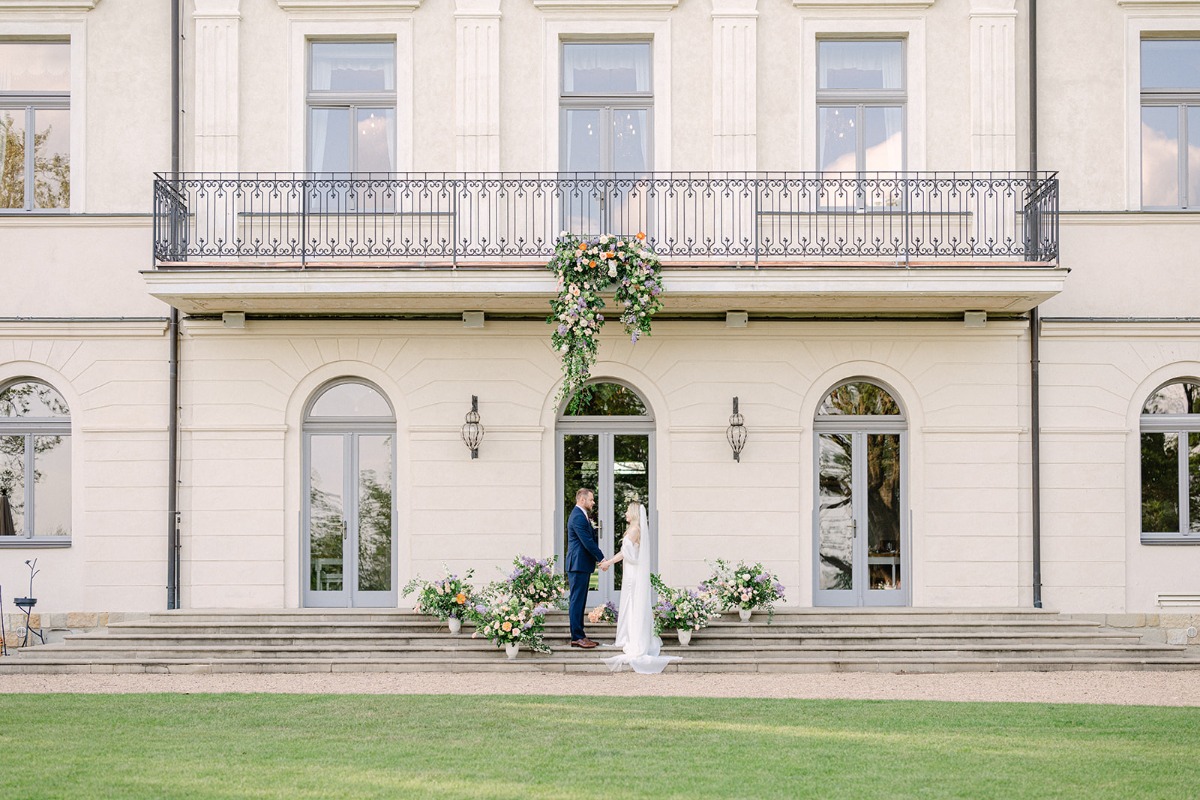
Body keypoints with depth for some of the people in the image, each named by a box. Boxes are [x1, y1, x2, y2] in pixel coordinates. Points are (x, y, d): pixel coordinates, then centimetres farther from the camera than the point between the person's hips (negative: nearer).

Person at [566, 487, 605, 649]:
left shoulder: (581, 515, 18)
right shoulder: (578, 517, -16)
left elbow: (590, 538, 20)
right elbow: (588, 542, -20)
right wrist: (602, 559, -15)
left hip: (582, 565, 11)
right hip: (579, 564, -11)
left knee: (579, 602, 12)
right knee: (577, 601, -7)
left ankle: (579, 635, 15)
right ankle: (577, 637, -6)